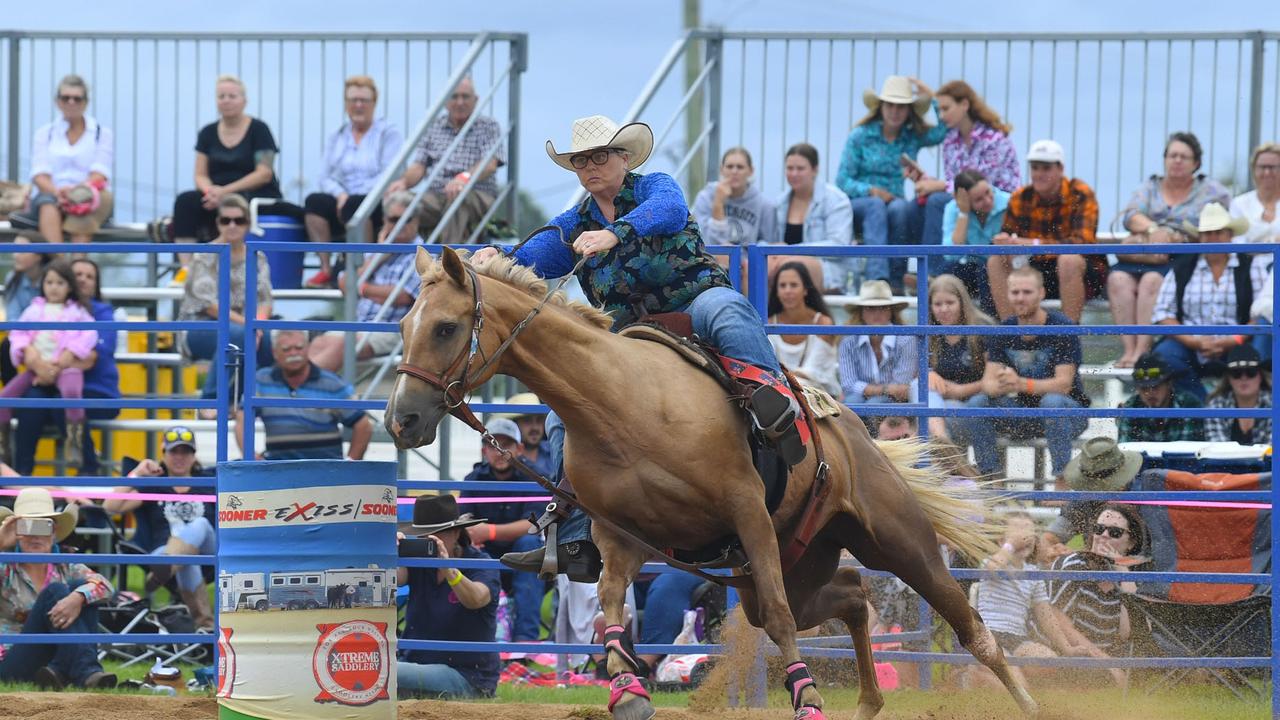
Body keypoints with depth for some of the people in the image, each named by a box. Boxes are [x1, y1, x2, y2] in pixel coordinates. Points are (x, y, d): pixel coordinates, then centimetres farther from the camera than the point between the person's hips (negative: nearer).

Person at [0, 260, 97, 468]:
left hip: (66, 365, -4)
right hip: (36, 365, 4)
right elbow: (19, 334, 8)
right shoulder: (35, 308, 17)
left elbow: (87, 338, -3)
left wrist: (57, 366, -13)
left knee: (71, 392, -36)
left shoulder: (78, 311, 10)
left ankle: (75, 448, -33)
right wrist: (39, 365, -8)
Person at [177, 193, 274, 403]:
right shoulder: (205, 257, -2)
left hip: (242, 325, 4)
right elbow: (208, 304, -13)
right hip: (199, 329, -4)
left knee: (271, 339, -28)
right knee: (236, 334, -38)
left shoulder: (257, 259, 12)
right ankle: (210, 400, -28)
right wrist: (245, 322, -22)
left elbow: (264, 301, 2)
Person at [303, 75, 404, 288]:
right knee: (314, 201, -28)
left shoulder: (389, 133, 6)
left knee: (354, 205, -37)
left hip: (379, 204, -4)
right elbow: (327, 177, 11)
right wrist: (340, 194, -13)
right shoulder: (337, 137, 20)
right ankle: (325, 269, -28)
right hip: (342, 203, 4)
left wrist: (350, 197, -16)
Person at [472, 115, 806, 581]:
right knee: (564, 419, -8)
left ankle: (773, 398, -63)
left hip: (693, 306, -5)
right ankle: (578, 543, -9)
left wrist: (615, 233, -41)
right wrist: (496, 261, -22)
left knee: (725, 306, -40)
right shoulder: (573, 226, 18)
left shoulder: (654, 188, 2)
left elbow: (669, 209, -23)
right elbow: (532, 258, 2)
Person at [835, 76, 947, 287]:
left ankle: (896, 279, -36)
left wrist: (932, 97, -2)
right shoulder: (860, 136, 6)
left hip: (897, 203, 1)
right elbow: (842, 182, 2)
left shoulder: (914, 137, 10)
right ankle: (877, 276, -54)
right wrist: (870, 191, -15)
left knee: (898, 208, -35)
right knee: (875, 205, -36)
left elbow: (946, 131, -7)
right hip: (860, 203, -1)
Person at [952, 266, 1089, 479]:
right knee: (976, 403, -19)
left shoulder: (1062, 328, -14)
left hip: (1069, 412, -4)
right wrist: (1000, 387, -33)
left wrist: (1022, 384, -38)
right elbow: (988, 381, -7)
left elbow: (1063, 384, -21)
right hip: (1024, 412, 4)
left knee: (1052, 402, -38)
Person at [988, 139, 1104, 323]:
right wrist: (1002, 242, -27)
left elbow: (1082, 243, -26)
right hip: (1038, 271, 5)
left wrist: (1036, 244, -38)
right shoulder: (1021, 198, 0)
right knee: (996, 262, -14)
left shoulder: (1081, 195, -14)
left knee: (1069, 260, -36)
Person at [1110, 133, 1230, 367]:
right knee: (1118, 279, -29)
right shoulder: (1150, 187, 23)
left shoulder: (1211, 191, 15)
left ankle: (1141, 351, -37)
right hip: (1140, 258, 3)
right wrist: (1152, 229, -14)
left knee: (1152, 280, -35)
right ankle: (1129, 349, -35)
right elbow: (1131, 215, 6)